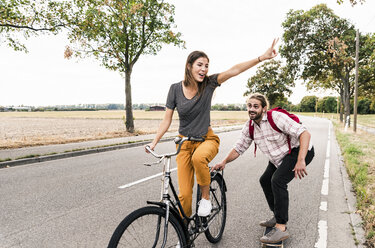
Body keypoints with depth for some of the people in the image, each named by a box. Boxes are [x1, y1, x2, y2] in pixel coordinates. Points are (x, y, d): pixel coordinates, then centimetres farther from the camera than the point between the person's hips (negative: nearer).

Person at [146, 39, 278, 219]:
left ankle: (206, 197, -10)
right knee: (184, 193, -5)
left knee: (199, 157, -38)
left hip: (206, 139, 0)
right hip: (185, 142, 1)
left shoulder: (209, 83, -8)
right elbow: (167, 119, -2)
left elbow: (234, 70, -20)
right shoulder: (176, 88, -7)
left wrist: (262, 57, -29)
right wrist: (154, 141, -7)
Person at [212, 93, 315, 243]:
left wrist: (300, 161, -39)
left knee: (277, 181, -24)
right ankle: (277, 217, 25)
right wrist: (224, 162, -9)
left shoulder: (276, 117, -27)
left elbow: (304, 133, -31)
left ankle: (281, 228, -17)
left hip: (300, 151, -8)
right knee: (265, 180, 8)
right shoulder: (249, 126, -5)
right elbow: (239, 147, 4)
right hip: (280, 157, 8)